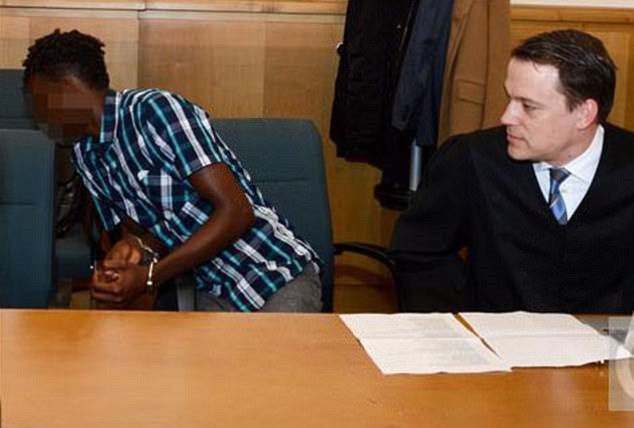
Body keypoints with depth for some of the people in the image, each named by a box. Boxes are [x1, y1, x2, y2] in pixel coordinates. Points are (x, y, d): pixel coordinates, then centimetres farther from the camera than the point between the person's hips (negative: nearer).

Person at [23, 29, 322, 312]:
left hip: (275, 276, -7)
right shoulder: (84, 155, 7)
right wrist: (136, 247, -9)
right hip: (206, 292, 7)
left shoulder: (154, 110, -15)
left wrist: (149, 278, -22)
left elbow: (236, 212, -19)